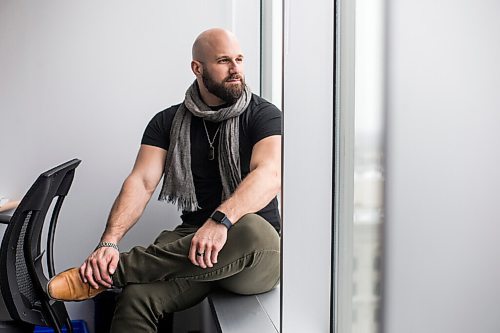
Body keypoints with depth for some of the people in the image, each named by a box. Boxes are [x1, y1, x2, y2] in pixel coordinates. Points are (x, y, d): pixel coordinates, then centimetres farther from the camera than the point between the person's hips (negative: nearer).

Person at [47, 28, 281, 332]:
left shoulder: (263, 114, -1)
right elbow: (142, 182, -1)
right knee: (137, 296, -35)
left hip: (255, 261, 0)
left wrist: (221, 220, -37)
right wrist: (109, 242, -19)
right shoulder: (169, 122, 10)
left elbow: (270, 175, -19)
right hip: (192, 239, 1)